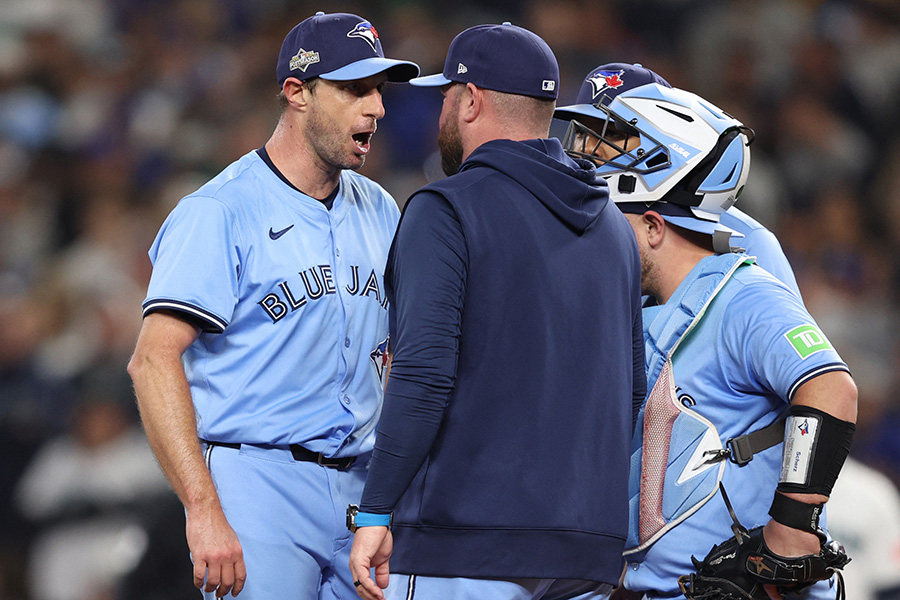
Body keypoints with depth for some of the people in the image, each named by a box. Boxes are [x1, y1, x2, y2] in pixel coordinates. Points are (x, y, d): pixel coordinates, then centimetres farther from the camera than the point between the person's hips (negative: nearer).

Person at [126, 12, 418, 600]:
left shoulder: (379, 211, 14)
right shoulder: (220, 213, -8)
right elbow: (155, 360, -16)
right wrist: (204, 511, -25)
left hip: (362, 492, 7)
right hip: (258, 482, -7)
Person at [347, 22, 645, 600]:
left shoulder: (448, 210, -6)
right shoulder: (614, 226, 17)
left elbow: (423, 376, -16)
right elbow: (632, 389, 19)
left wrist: (375, 514, -13)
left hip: (467, 539, -7)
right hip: (590, 551, 7)